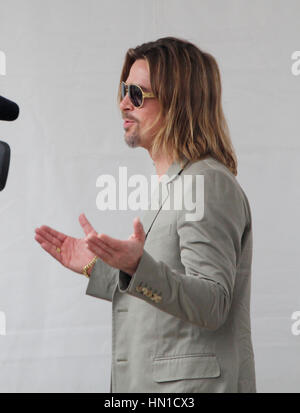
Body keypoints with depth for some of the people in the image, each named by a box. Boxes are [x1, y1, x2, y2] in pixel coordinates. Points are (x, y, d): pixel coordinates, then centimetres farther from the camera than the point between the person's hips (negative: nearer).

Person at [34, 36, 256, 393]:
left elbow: (211, 306, -23)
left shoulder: (210, 183, -15)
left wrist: (138, 267, -35)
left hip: (194, 383, -9)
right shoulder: (170, 186, 16)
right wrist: (96, 267, 14)